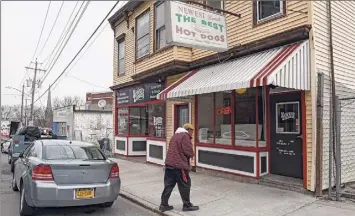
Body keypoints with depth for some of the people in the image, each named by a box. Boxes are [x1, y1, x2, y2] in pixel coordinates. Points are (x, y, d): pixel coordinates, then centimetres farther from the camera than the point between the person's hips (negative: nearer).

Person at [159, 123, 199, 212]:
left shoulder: (175, 135, 18)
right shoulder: (185, 136, -11)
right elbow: (189, 151, -17)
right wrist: (191, 155, 5)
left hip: (169, 163, 9)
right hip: (179, 166, -8)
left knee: (168, 185, 12)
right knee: (185, 186, 6)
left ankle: (164, 205, 17)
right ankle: (187, 205, 17)